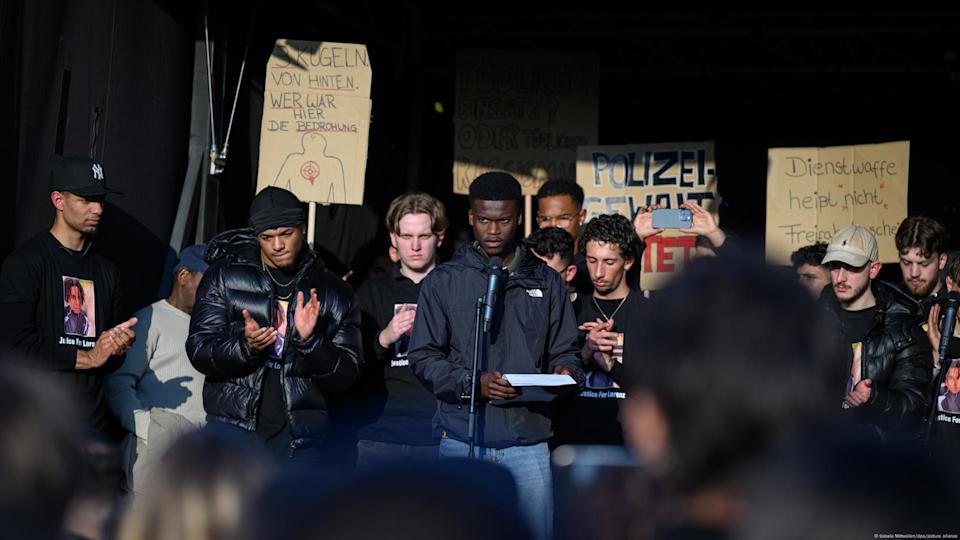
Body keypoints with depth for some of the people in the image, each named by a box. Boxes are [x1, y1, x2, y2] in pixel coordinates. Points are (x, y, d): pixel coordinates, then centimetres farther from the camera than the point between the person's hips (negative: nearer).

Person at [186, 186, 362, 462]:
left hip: (300, 436, 0)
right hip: (233, 425, 0)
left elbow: (347, 375, 3)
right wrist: (245, 346, -20)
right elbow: (199, 351, -1)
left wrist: (309, 340, -16)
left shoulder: (334, 292, 7)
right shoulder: (224, 277, 4)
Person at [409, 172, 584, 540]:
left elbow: (564, 351, 12)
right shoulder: (443, 282, 5)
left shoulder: (546, 282, 12)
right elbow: (424, 357, 1)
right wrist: (474, 383, -15)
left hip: (528, 442, 1)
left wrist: (565, 373, -12)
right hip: (463, 438, -1)